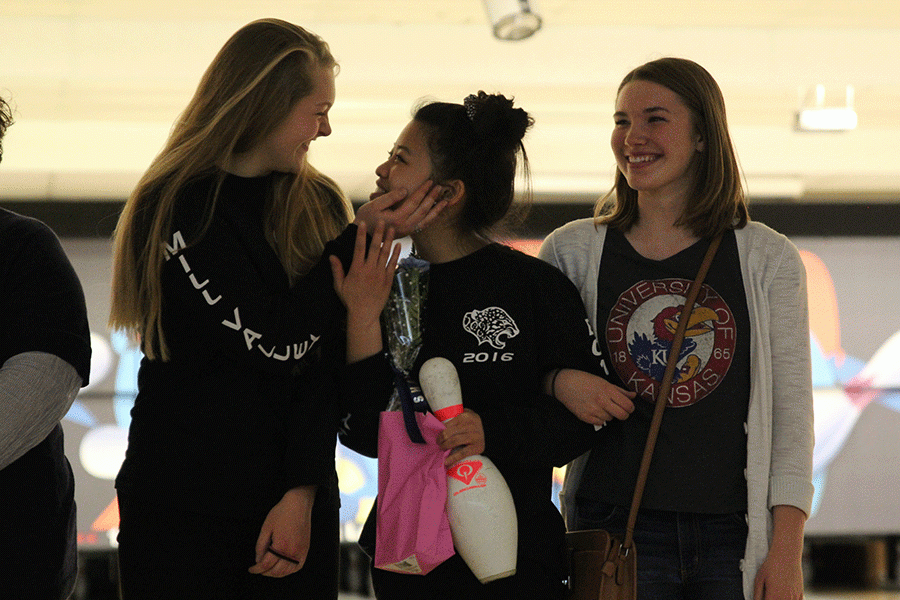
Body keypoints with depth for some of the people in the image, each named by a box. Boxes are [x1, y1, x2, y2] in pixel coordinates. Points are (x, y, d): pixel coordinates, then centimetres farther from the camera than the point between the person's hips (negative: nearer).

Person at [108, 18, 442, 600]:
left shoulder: (319, 204, 6)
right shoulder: (171, 208, -7)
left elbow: (327, 362, -2)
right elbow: (270, 342, -16)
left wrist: (302, 492, -13)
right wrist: (358, 242, -9)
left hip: (298, 506, 3)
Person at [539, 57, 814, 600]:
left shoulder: (769, 259, 4)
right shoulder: (572, 252, 6)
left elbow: (791, 408, 2)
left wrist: (787, 551, -6)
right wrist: (558, 381, -10)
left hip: (735, 536, 0)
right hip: (614, 530, 0)